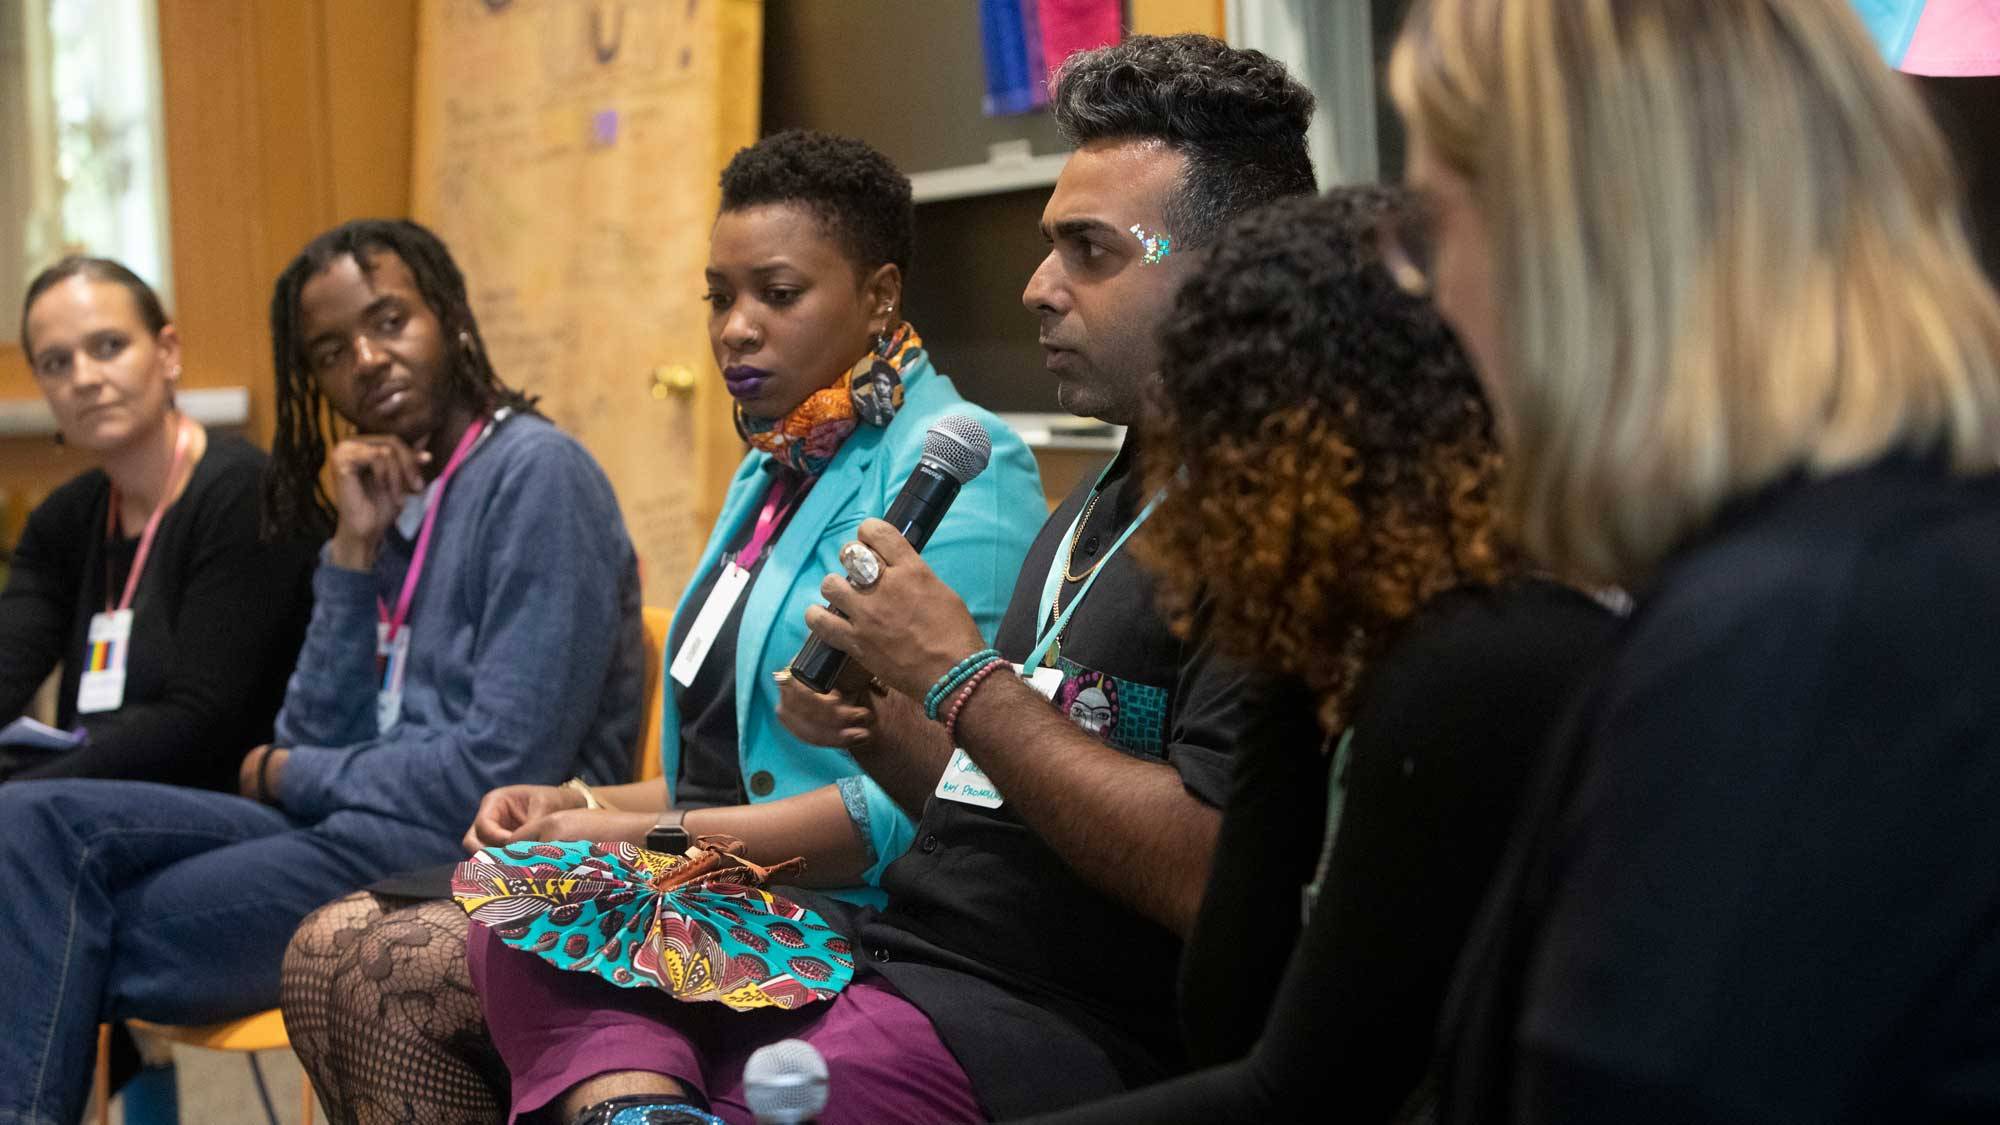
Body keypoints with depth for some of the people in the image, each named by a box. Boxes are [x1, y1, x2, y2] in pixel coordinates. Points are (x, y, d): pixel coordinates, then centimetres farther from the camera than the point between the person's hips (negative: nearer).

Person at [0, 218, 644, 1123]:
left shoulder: (537, 476, -10)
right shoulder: (386, 496, 14)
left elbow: (504, 775, -18)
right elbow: (318, 740, 8)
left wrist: (288, 778, -3)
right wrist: (353, 554, -3)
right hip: (354, 828, 8)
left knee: (75, 947, -13)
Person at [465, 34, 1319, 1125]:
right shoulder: (1096, 510, 19)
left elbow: (1208, 879, -24)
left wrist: (959, 677, -15)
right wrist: (878, 728, 4)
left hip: (1061, 1032, -10)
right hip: (901, 941, 10)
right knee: (532, 924, -1)